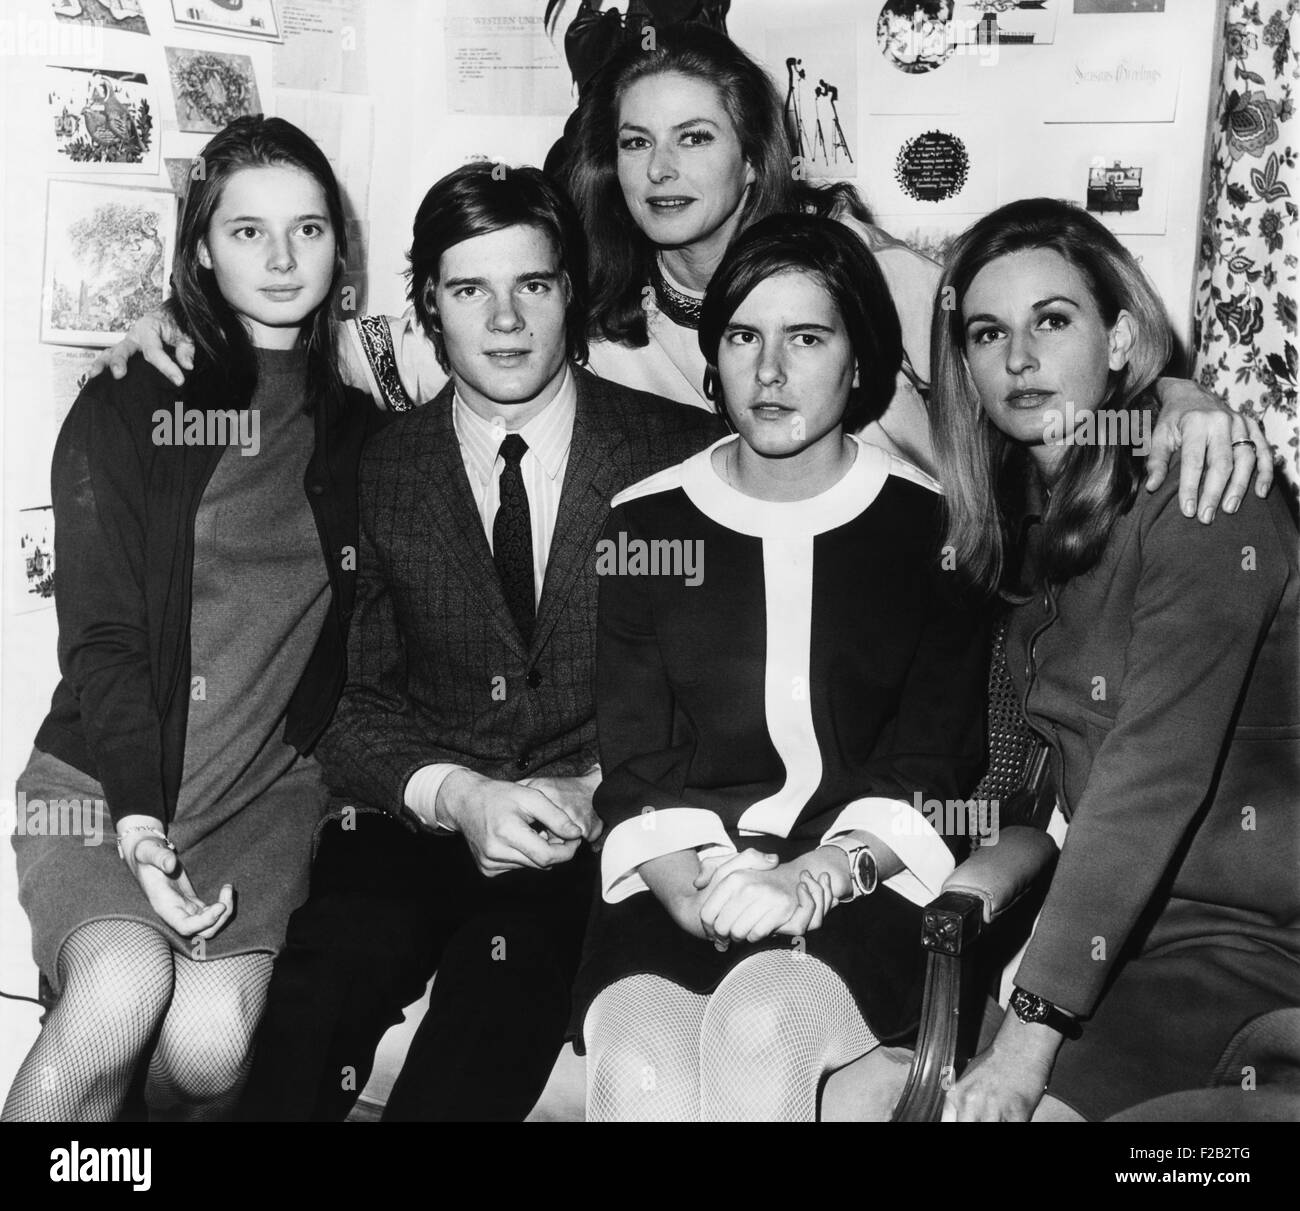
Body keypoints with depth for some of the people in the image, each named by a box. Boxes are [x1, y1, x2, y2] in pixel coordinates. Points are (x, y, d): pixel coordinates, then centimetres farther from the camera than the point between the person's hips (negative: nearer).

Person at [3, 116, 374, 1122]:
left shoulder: (360, 428, 12)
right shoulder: (126, 409, 3)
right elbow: (100, 640, -5)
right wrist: (138, 817, -18)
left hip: (269, 789, 2)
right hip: (106, 778, -1)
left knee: (212, 1040, -22)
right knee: (123, 991, -29)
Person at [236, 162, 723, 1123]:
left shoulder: (683, 453, 3)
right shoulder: (374, 472, 9)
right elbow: (353, 699, 7)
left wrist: (601, 793, -11)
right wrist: (454, 795, -12)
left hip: (608, 832, -1)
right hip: (418, 822, 2)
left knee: (503, 980, -32)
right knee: (321, 984, -28)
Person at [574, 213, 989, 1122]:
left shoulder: (930, 524, 6)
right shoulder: (643, 523, 10)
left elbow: (931, 769, 0)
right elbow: (635, 767, 5)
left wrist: (816, 877, -17)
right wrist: (692, 893, -14)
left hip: (867, 883, -1)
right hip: (679, 885, 1)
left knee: (760, 1022, -31)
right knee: (639, 1064, -29)